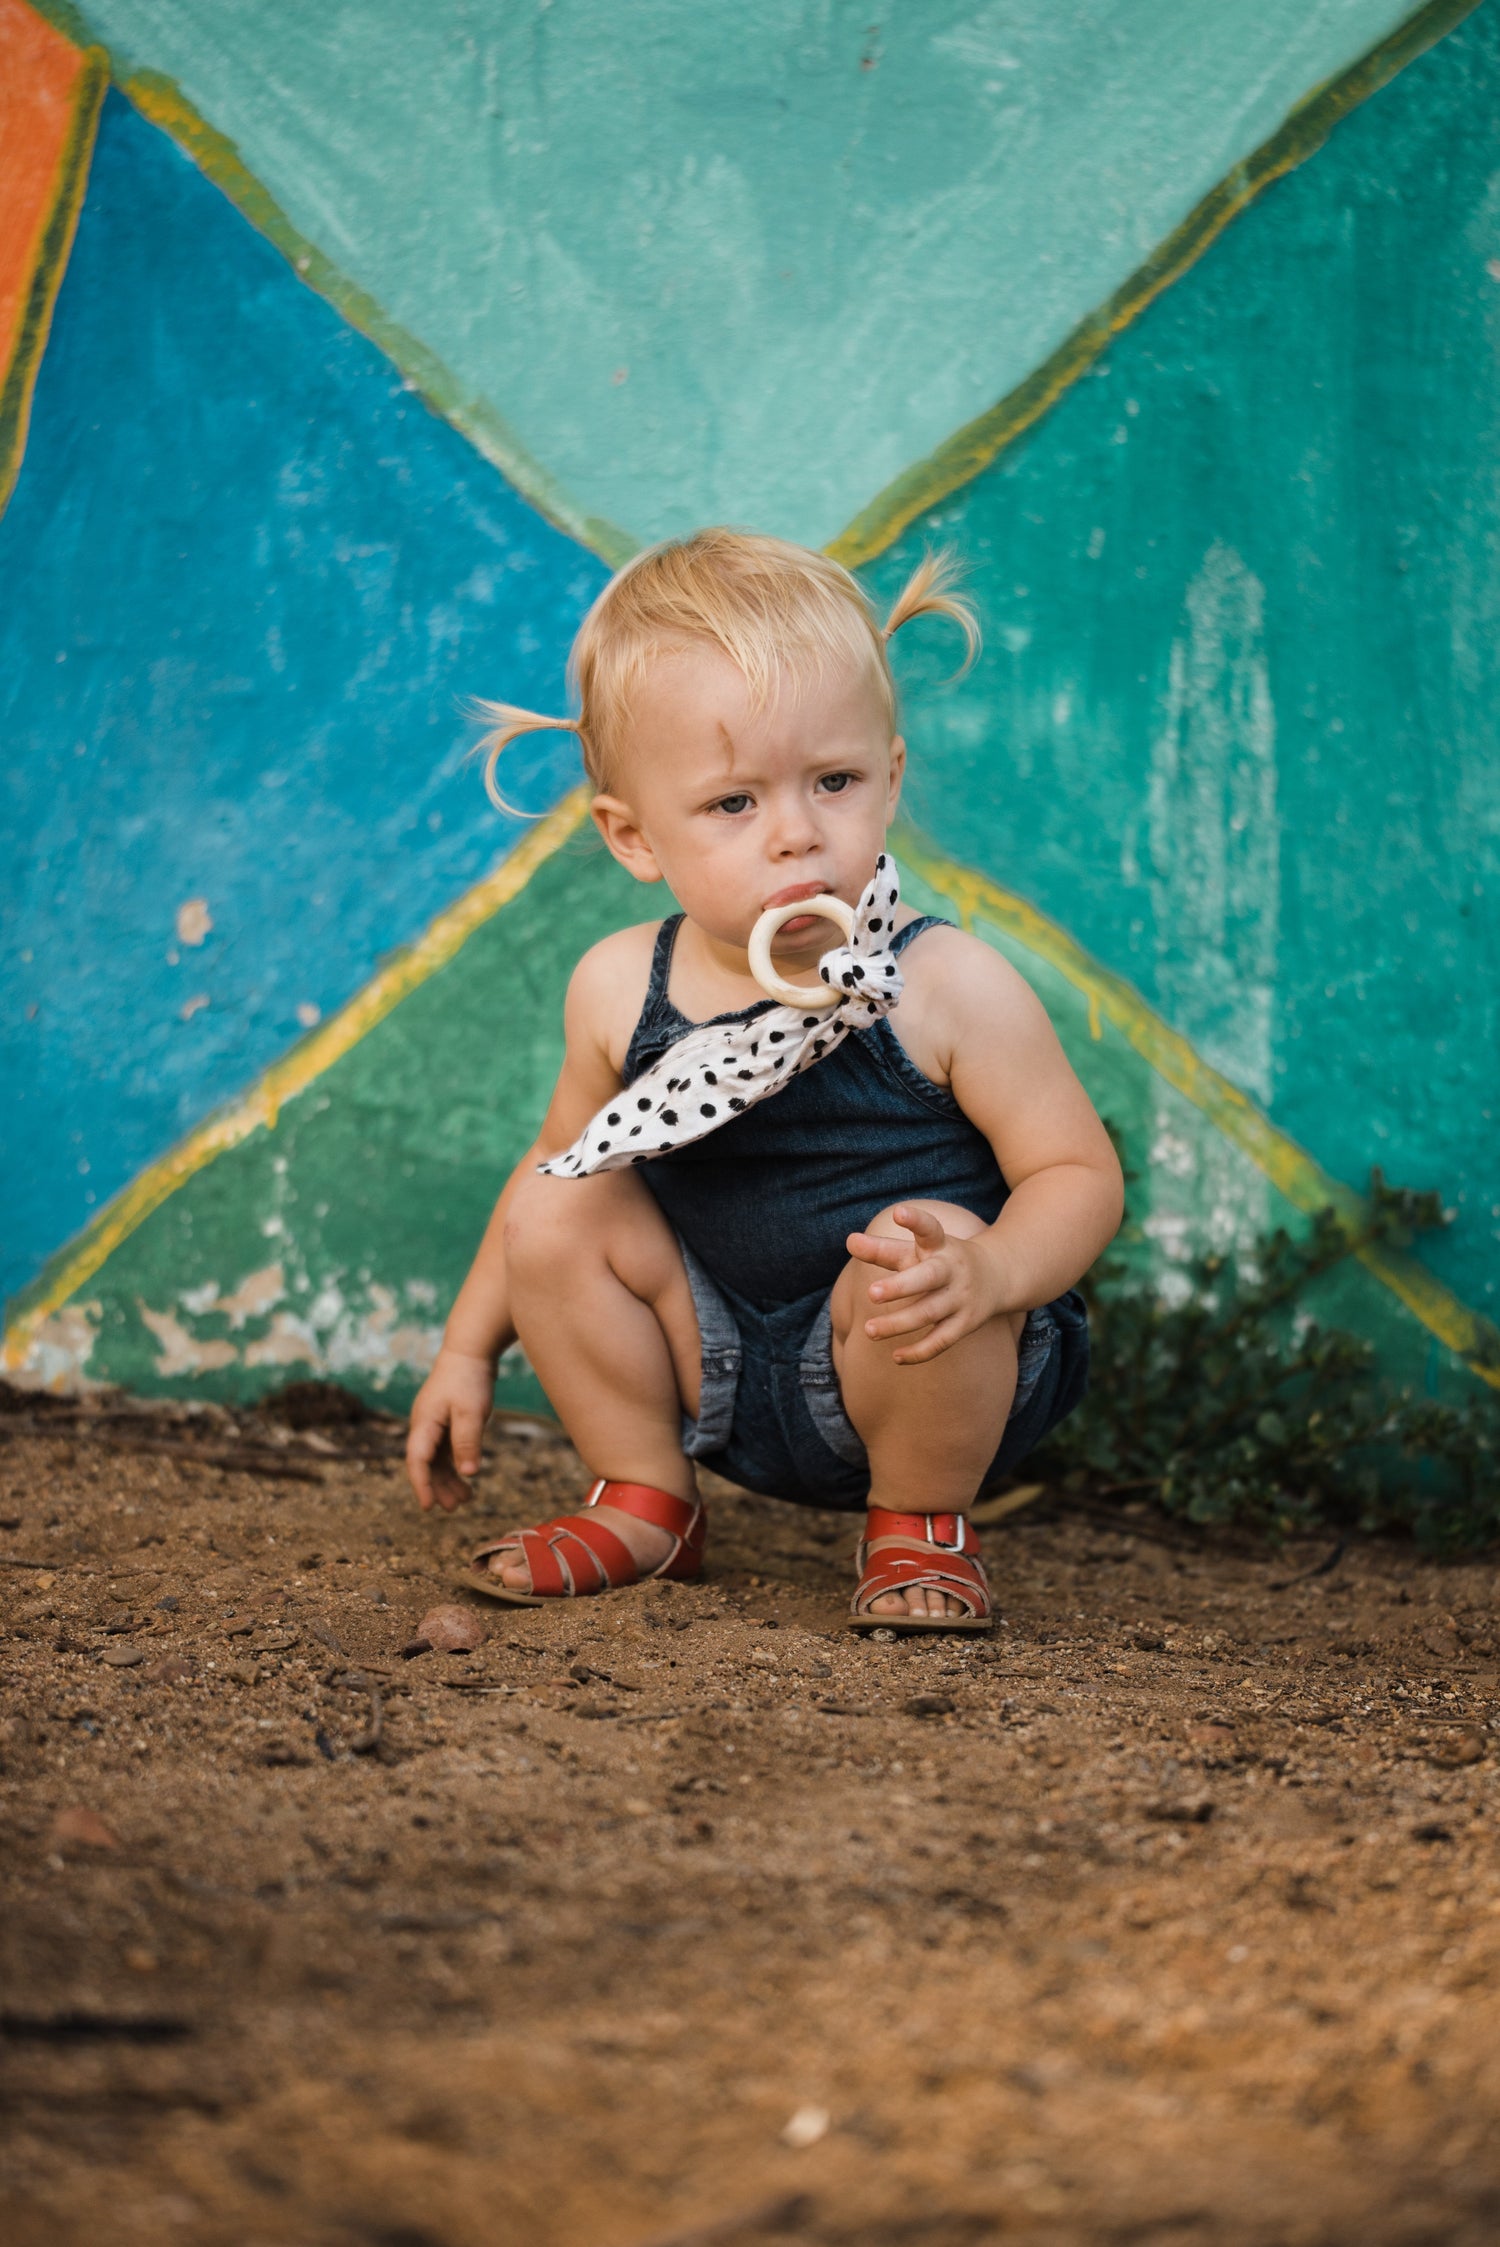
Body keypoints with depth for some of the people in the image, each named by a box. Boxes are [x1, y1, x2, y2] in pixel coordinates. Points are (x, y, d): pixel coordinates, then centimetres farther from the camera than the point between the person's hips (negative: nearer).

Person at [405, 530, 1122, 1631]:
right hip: (728, 1387, 4)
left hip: (926, 1379, -4)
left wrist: (989, 1268, -37)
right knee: (559, 1211, -11)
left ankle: (923, 1523, -4)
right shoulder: (620, 991, -6)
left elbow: (1081, 1175, -15)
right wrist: (469, 1351, 11)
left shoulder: (952, 988, -19)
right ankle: (646, 1503, 8)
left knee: (911, 1268, -34)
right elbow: (559, 1153, 12)